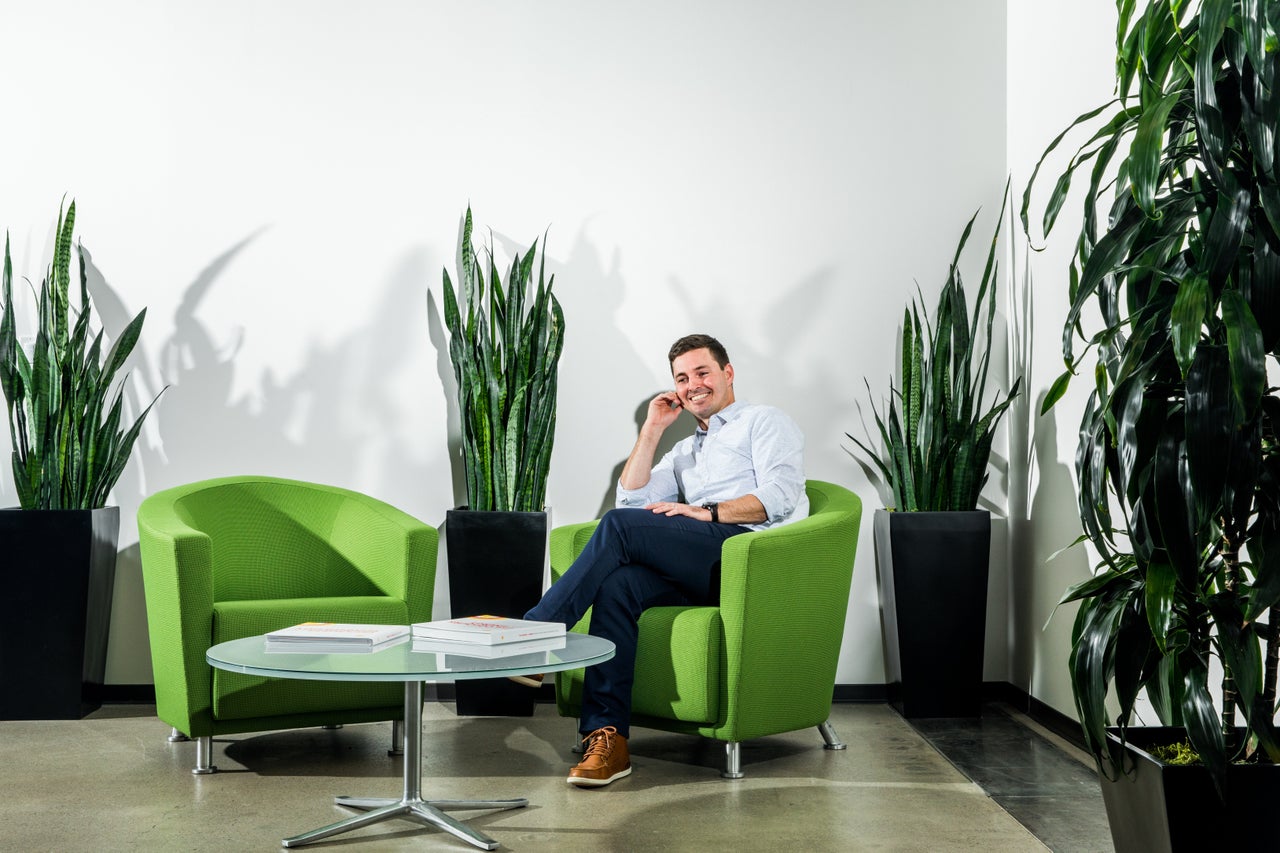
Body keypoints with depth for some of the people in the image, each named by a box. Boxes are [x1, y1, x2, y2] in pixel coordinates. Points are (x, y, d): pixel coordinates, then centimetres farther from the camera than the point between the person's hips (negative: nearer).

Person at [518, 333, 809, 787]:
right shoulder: (685, 452, 36)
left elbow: (781, 497, -4)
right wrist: (651, 431, 20)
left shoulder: (765, 421, 15)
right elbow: (632, 500, 23)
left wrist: (708, 512, -13)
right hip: (701, 569, 6)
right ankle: (607, 736, -32)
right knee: (619, 584, -26)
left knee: (619, 526, -23)